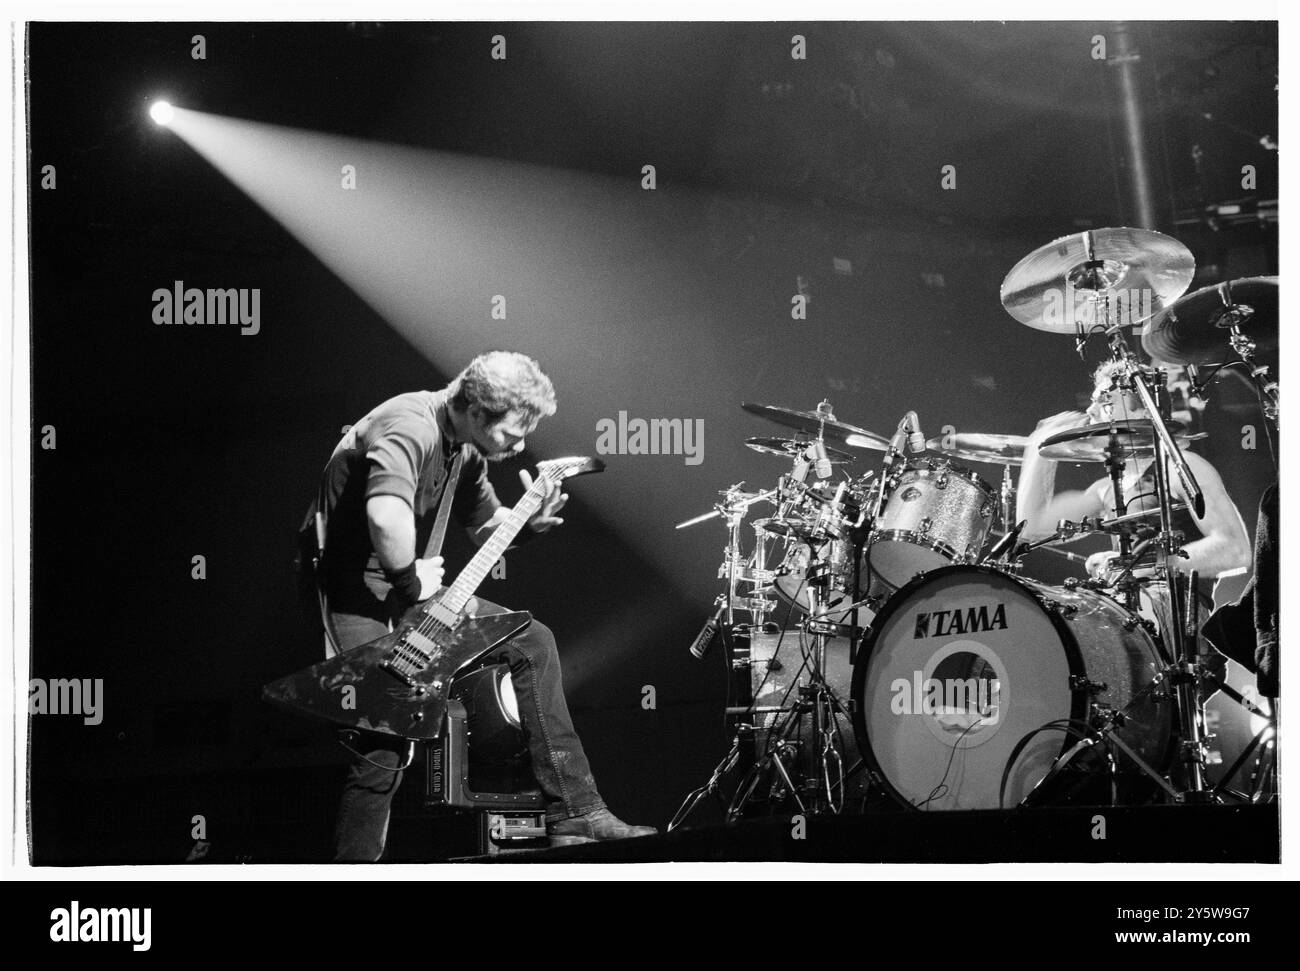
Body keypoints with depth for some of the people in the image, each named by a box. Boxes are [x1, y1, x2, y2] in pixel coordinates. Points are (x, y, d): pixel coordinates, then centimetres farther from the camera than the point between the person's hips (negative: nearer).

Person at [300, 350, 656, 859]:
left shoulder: (464, 450, 7)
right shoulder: (408, 428, -25)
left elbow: (485, 525, 23)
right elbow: (386, 516, -44)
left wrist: (528, 522, 1)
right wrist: (409, 582, -27)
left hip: (408, 586, 10)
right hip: (351, 587, -10)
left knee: (532, 641, 6)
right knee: (385, 743, -22)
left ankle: (573, 816, 8)